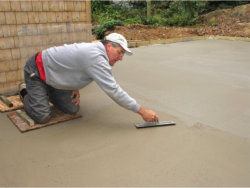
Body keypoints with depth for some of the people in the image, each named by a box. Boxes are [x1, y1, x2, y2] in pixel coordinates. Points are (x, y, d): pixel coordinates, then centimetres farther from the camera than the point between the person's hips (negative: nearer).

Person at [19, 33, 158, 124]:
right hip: (36, 72, -8)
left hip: (51, 75, 8)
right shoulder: (96, 58, -33)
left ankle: (46, 92, 24)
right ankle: (26, 93, 14)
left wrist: (75, 88, -2)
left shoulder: (94, 49, -2)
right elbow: (114, 91, -35)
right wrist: (142, 112, -31)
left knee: (72, 110, 0)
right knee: (43, 117, -15)